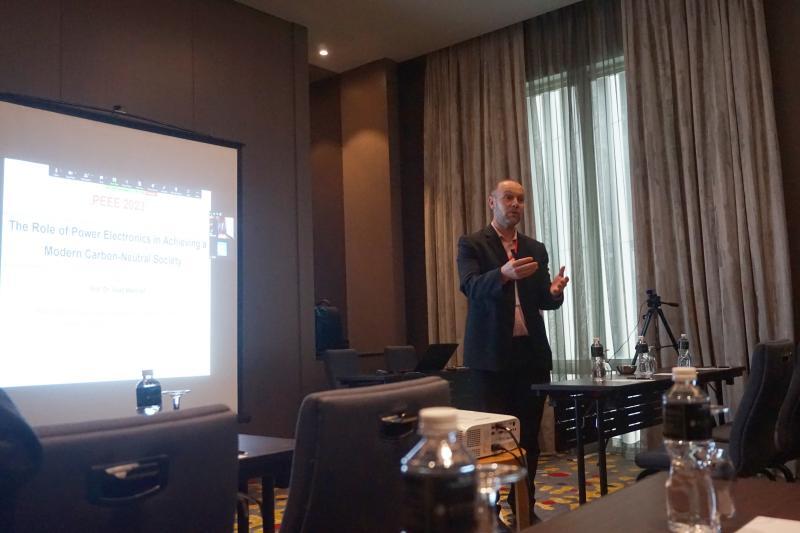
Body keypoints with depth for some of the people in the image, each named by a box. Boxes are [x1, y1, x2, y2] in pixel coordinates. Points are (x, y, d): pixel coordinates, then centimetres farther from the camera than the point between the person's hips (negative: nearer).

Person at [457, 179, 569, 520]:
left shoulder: (536, 249, 13)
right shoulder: (472, 244, -1)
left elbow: (543, 301, 8)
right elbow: (471, 287, -18)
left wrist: (554, 291, -16)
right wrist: (504, 273, -37)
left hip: (531, 353, 5)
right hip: (491, 355, -4)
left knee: (528, 437, 10)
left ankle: (524, 508, 23)